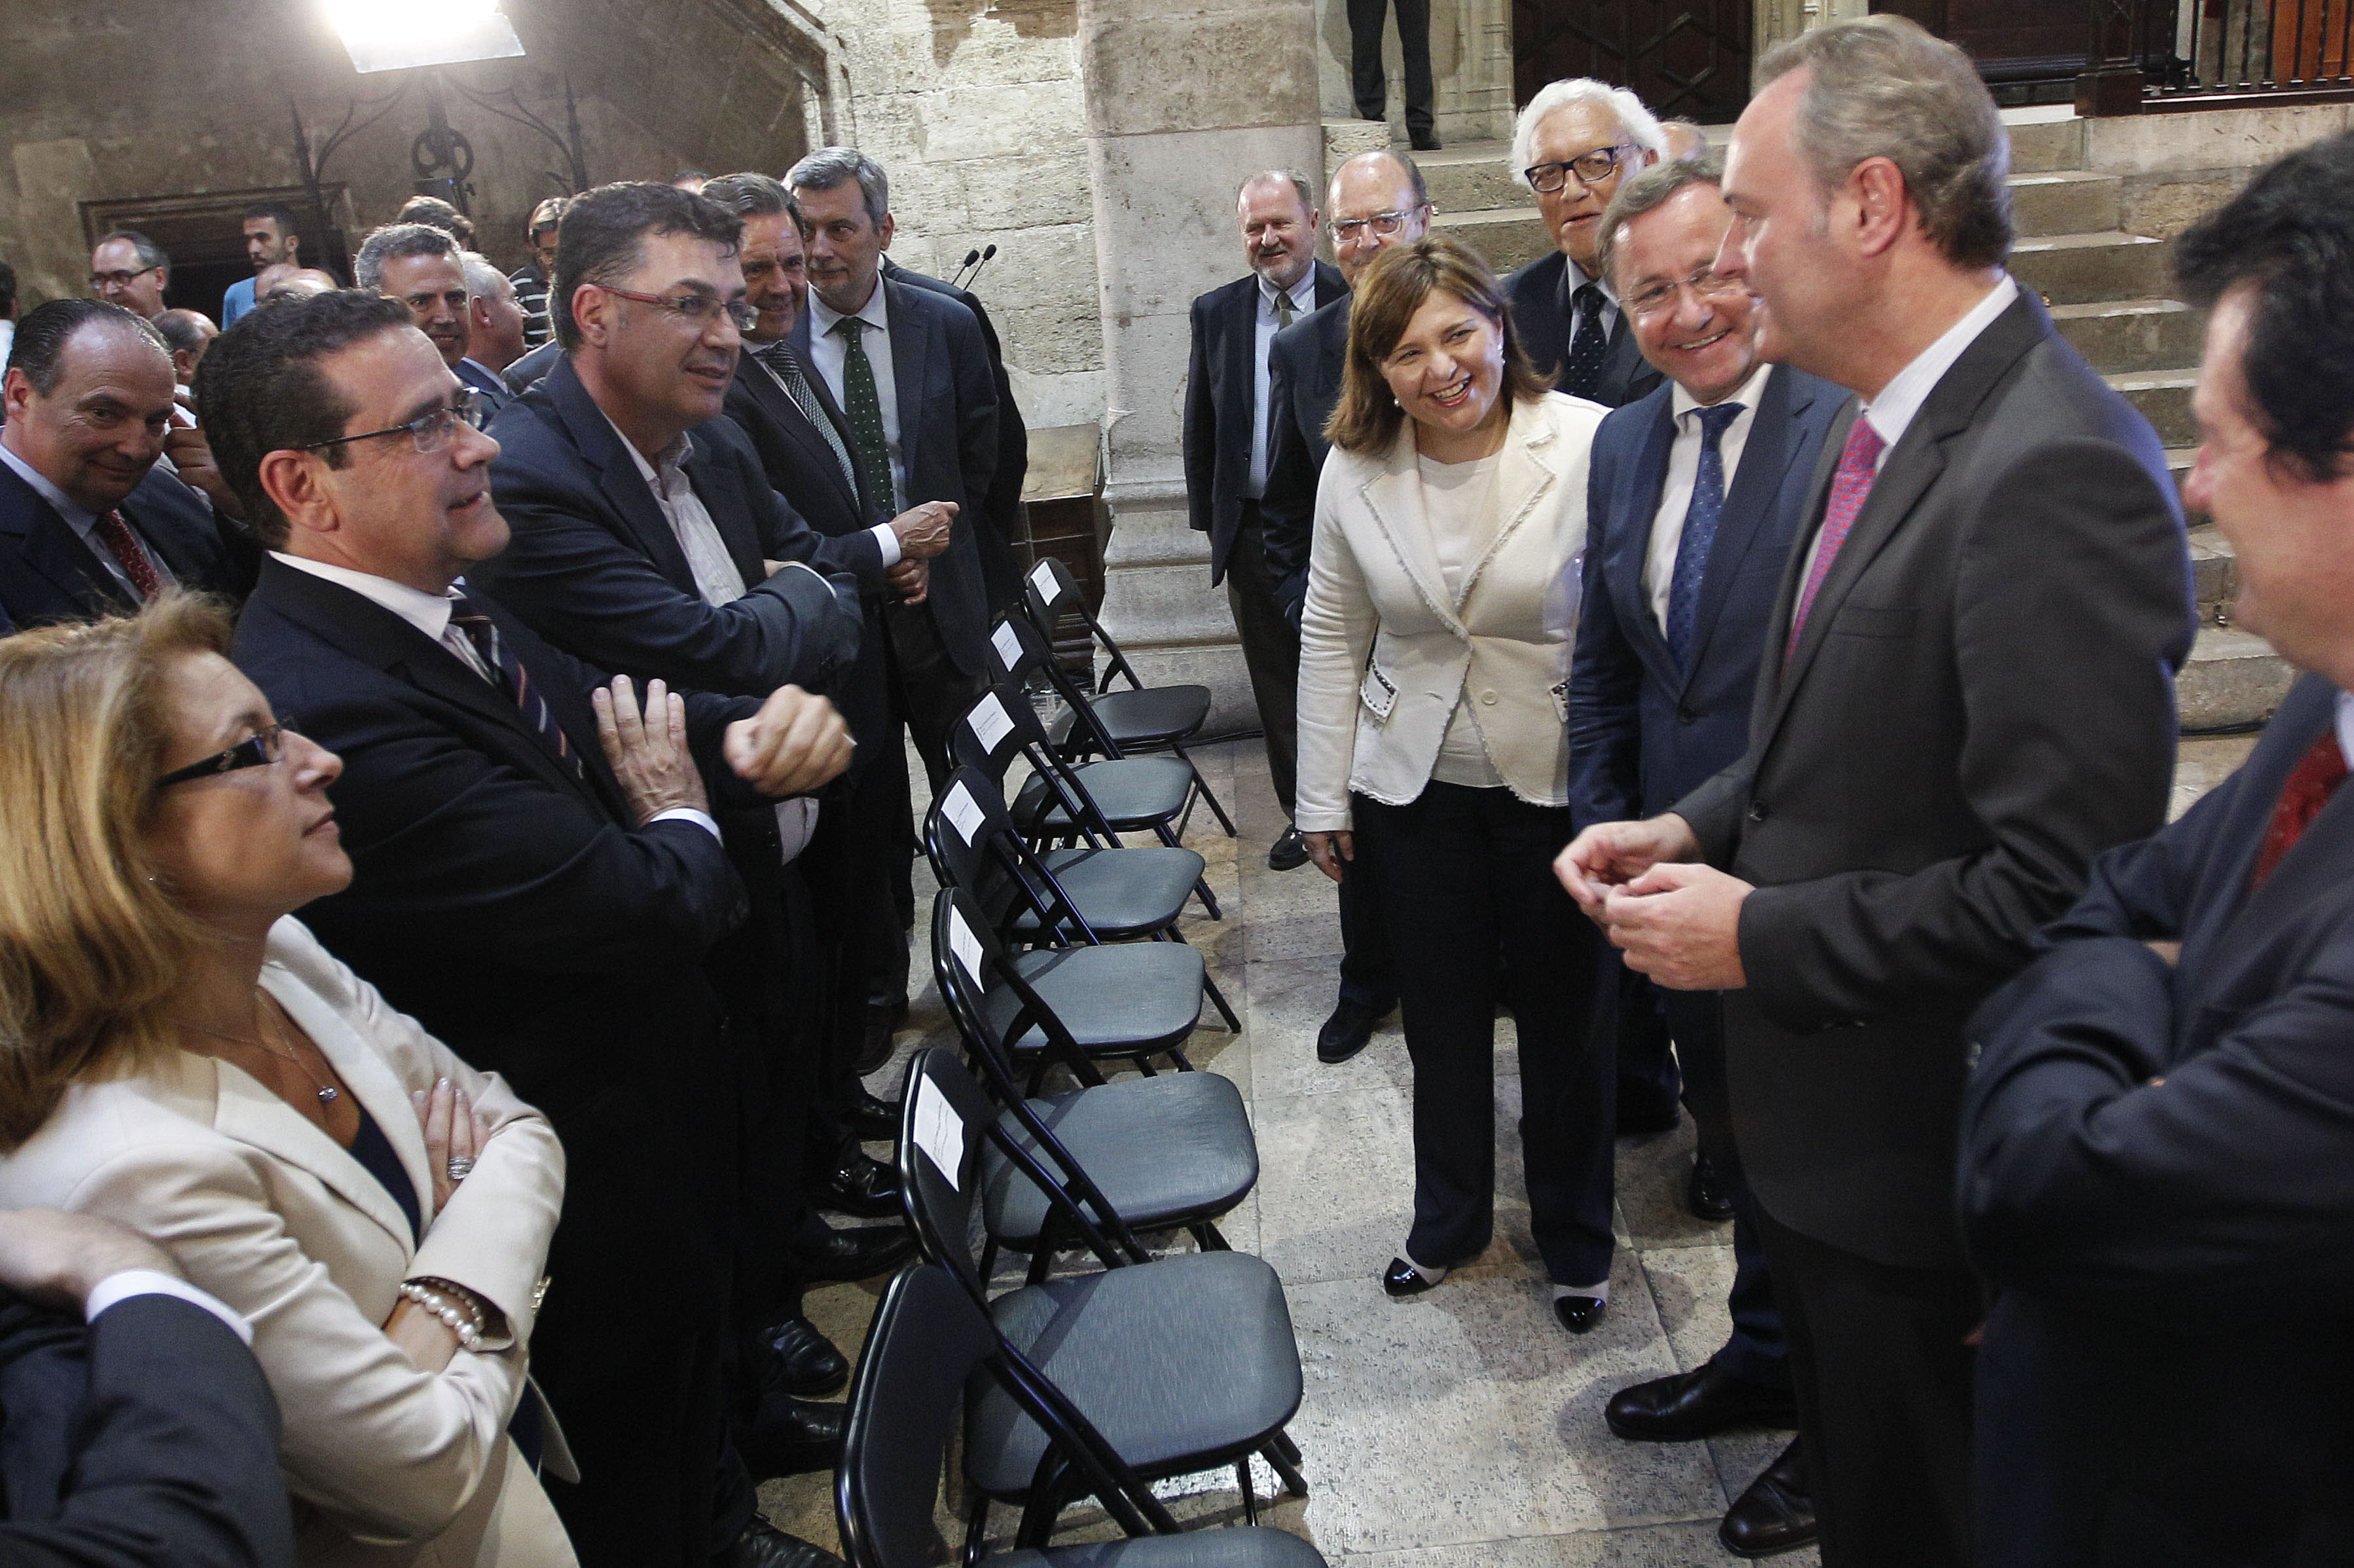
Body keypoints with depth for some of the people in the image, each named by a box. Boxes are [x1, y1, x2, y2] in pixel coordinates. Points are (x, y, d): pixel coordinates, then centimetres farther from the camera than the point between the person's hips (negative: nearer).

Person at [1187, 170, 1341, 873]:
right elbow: (1201, 426, 11)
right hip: (1254, 528, 3)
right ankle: (1302, 814, 25)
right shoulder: (1216, 313, 6)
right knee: (1277, 683, 11)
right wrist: (1210, 516, 6)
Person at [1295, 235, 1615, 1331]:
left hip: (1559, 786, -3)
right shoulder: (1354, 470, -3)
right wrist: (1325, 798, 6)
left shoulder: (1593, 444, -15)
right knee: (1441, 1018, 17)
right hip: (1414, 788, 3)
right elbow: (1331, 636, 5)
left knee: (1564, 1018, 13)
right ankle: (1449, 1218, 41)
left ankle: (1575, 1238, 37)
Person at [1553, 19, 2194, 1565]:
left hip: (1925, 1159, -9)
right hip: (1827, 1120, 9)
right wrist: (1697, 829, 0)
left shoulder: (2053, 472, -26)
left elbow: (2065, 888, -28)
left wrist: (1759, 936, -20)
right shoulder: (1887, 426, 5)